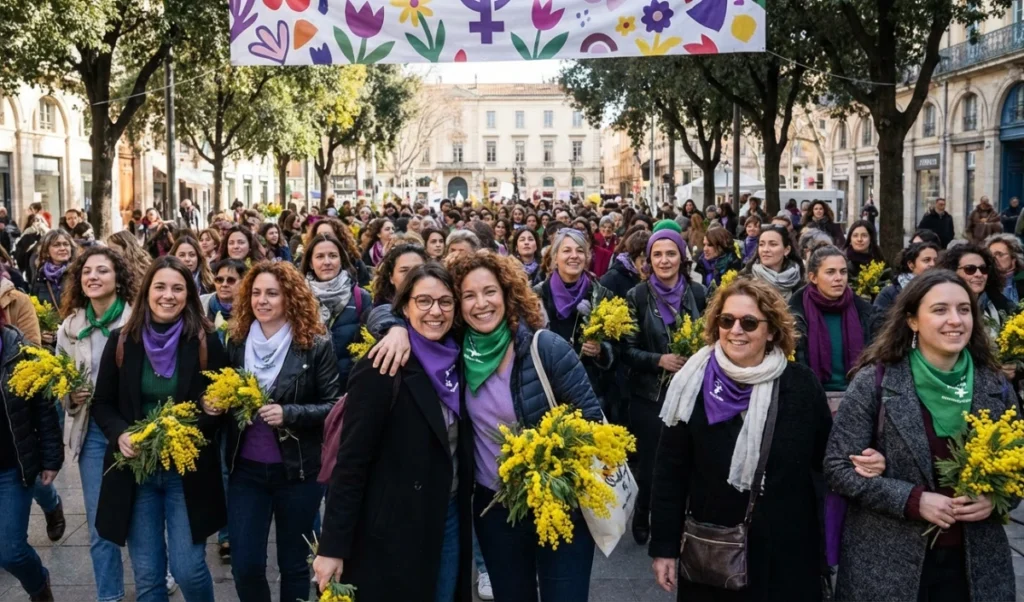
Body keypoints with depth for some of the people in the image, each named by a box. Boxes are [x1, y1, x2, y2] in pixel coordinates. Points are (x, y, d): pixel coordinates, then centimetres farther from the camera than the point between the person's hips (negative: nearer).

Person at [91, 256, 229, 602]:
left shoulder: (206, 343, -5)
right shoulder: (121, 341, 0)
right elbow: (102, 404, 6)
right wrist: (121, 434, -14)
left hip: (188, 470, -2)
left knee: (188, 570, -2)